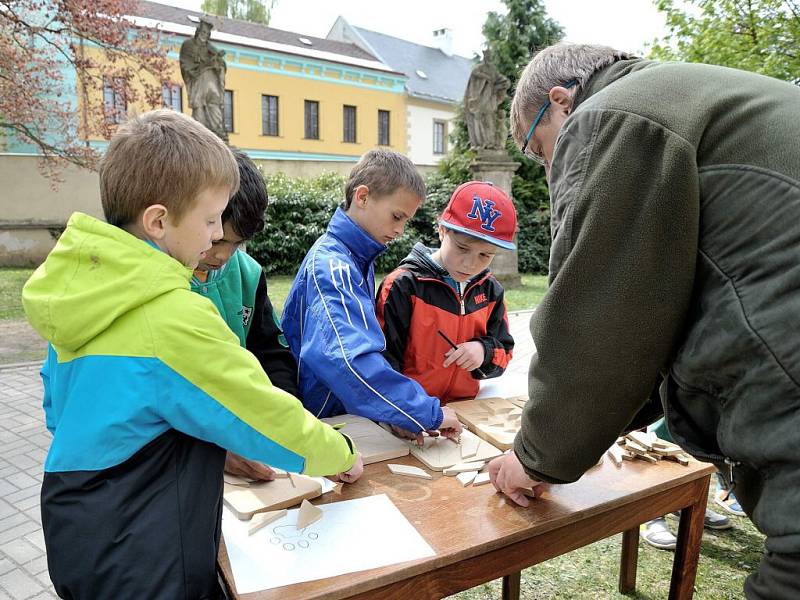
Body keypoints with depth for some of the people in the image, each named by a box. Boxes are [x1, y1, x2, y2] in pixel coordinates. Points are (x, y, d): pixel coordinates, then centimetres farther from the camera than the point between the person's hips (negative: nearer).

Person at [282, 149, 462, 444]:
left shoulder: (359, 260, 6)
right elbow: (352, 359, -34)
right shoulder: (331, 264, -22)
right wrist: (429, 413, -28)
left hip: (347, 415, 7)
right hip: (316, 421, -7)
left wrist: (393, 414, 0)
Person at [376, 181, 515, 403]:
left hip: (466, 408, 5)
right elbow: (384, 359, -9)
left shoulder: (491, 291, 6)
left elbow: (503, 353, 14)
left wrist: (484, 350, -7)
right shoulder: (403, 285, -10)